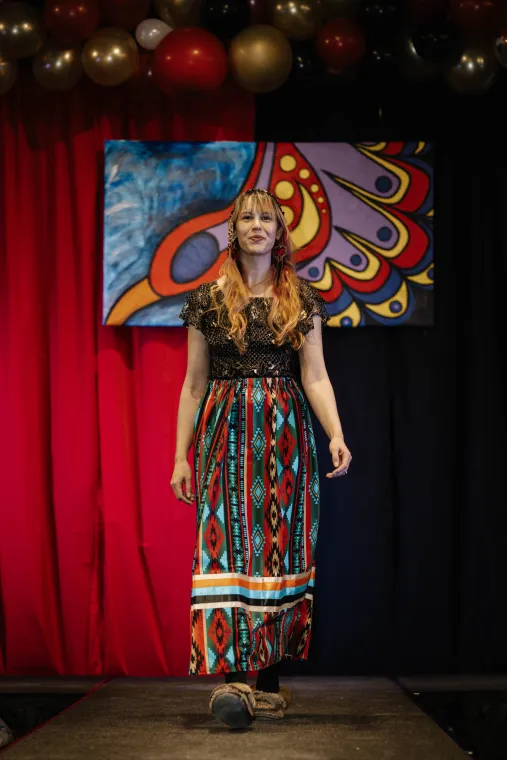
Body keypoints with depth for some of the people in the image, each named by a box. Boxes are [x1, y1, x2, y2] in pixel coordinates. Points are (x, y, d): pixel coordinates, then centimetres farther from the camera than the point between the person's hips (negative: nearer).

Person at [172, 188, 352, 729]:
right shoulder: (208, 300, 8)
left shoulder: (302, 300, 8)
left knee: (280, 542, -1)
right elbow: (193, 384, 8)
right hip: (226, 431, -1)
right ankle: (234, 672, -18)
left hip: (285, 432, 1)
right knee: (229, 541, -12)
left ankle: (268, 673, 4)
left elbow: (315, 376, 2)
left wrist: (336, 435, -13)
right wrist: (181, 455, 4)